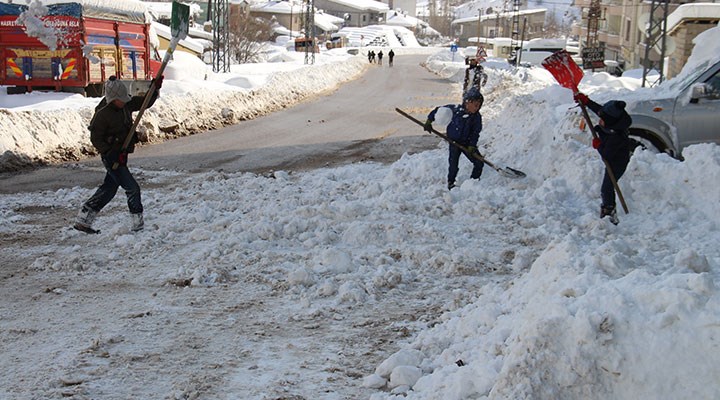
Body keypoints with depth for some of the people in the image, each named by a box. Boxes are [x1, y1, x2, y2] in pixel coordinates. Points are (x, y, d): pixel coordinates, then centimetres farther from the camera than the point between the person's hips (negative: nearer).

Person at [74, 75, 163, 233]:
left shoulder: (126, 104, 1)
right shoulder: (102, 114, -19)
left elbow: (146, 102, 8)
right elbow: (95, 139, -14)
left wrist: (155, 88, -9)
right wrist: (111, 154, -21)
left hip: (121, 155, 9)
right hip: (112, 158, -9)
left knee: (108, 190, 16)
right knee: (133, 189, -8)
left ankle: (82, 220, 25)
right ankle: (138, 225, 1)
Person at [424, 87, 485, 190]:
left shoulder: (477, 117, -9)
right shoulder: (454, 109, -17)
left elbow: (475, 133, -5)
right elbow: (439, 111, -5)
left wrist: (472, 145, -16)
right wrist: (429, 121, 0)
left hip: (467, 143, 3)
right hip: (454, 142, -3)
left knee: (479, 162, -1)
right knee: (453, 163, -6)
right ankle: (451, 182, 19)